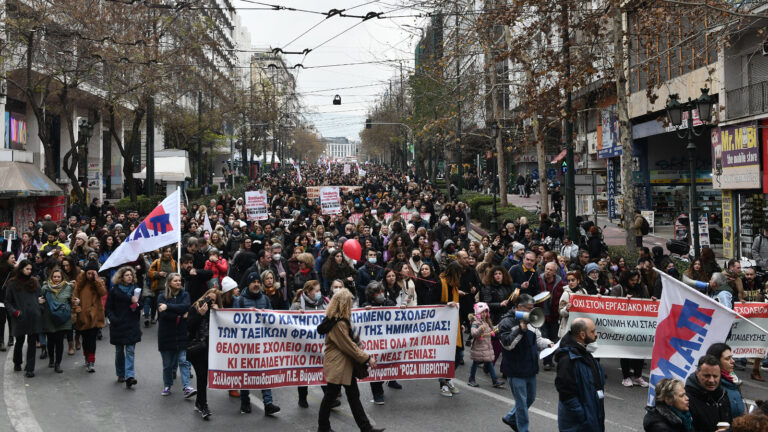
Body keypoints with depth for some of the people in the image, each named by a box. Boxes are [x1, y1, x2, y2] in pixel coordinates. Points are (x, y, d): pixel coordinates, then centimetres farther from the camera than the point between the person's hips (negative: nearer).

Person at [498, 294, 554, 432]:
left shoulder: (530, 321, 9)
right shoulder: (507, 322, -13)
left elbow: (537, 339, 17)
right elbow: (507, 344, -23)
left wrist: (548, 344, -2)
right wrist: (521, 329, -29)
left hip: (530, 369, 8)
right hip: (516, 371, -8)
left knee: (530, 398, 19)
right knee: (522, 402, 1)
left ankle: (510, 418, 38)